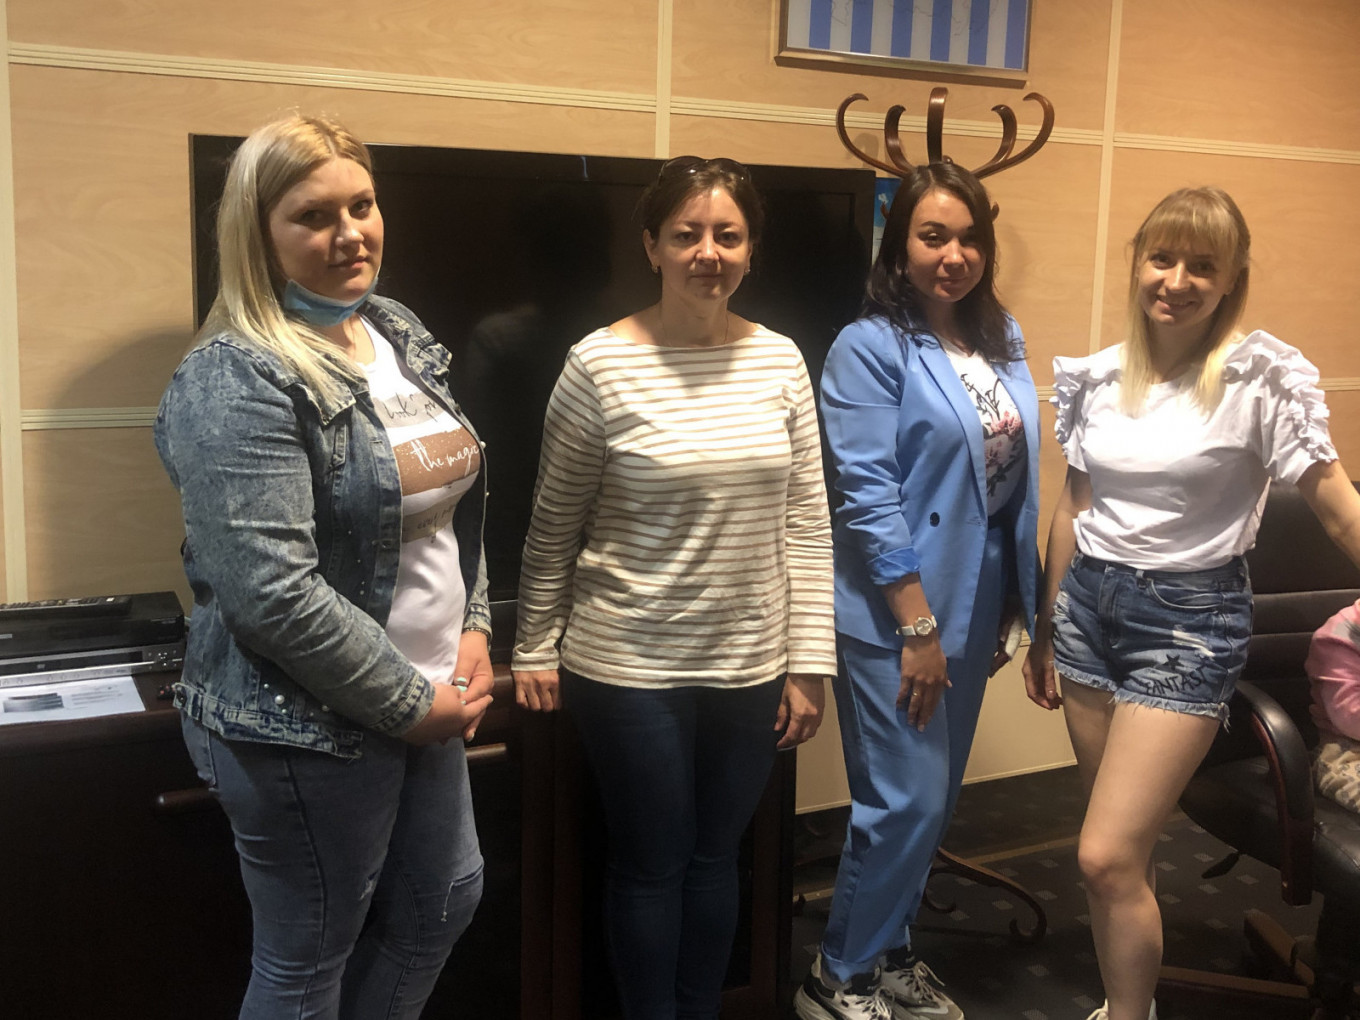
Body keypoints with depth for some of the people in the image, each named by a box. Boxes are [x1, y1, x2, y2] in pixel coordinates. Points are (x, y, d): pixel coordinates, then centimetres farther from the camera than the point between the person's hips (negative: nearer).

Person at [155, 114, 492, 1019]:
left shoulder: (401, 335, 6)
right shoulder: (236, 380, -19)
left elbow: (457, 499, 15)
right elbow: (274, 594, -25)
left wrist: (472, 629, 2)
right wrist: (412, 703, -18)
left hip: (428, 693, 8)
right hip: (309, 728, -8)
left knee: (445, 902, 22)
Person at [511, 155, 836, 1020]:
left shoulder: (780, 361, 1)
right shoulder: (602, 364, -9)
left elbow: (807, 524, 4)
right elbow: (554, 525, -2)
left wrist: (809, 661, 2)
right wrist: (537, 649, 2)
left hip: (750, 663, 4)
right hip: (632, 665, -3)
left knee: (716, 856, 17)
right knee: (652, 865, 10)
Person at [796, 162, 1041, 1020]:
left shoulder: (1003, 338, 7)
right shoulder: (869, 349, -12)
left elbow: (1017, 475, 12)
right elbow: (868, 498, -17)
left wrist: (1012, 604, 11)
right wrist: (918, 626, -18)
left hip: (975, 603, 7)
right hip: (895, 613, -7)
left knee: (937, 797, 16)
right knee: (907, 801, -3)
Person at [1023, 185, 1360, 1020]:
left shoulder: (1262, 377, -11)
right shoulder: (1100, 377, 5)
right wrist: (1044, 630, 17)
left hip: (1191, 621, -5)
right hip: (1090, 605, 5)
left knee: (1108, 858, -9)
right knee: (1125, 844, 16)